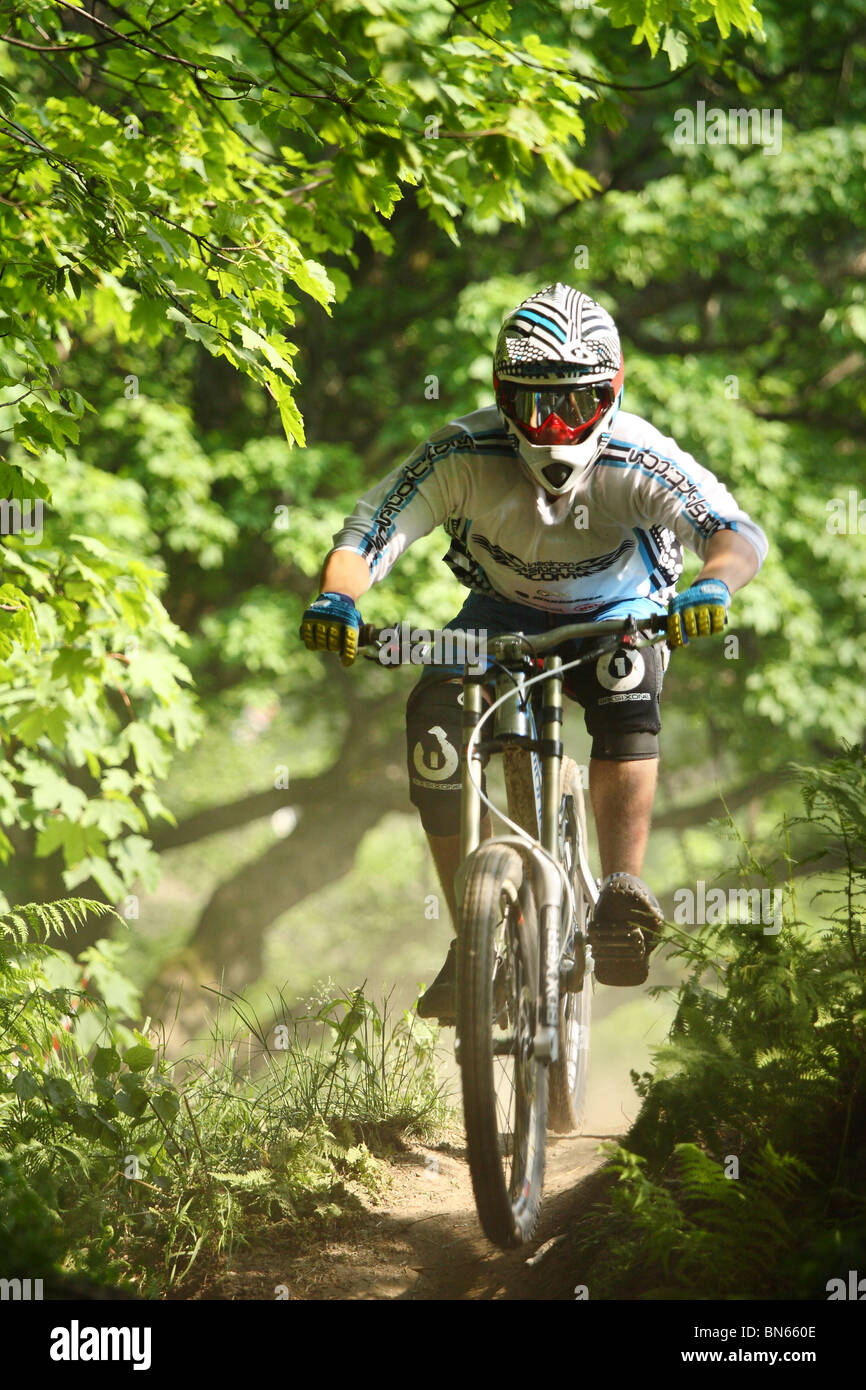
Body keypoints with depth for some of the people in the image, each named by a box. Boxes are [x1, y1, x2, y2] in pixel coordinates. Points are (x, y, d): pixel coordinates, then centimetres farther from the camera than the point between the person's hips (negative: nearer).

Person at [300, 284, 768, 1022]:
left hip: (616, 613, -1)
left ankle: (622, 893, -35)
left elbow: (738, 530, -40)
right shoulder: (466, 454, -27)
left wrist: (713, 587, -63)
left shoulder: (636, 459, -30)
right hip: (504, 611, 1)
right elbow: (371, 530, -32)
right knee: (435, 714, -26)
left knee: (626, 686, -36)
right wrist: (336, 599, -53)